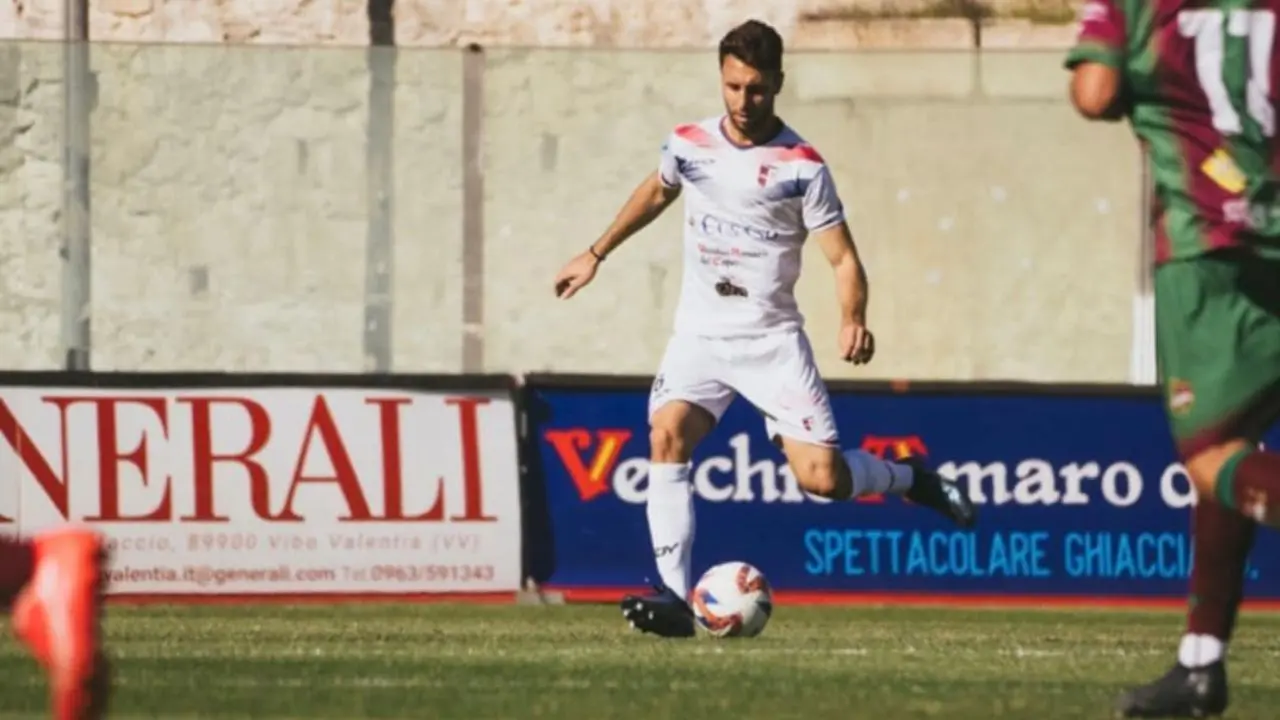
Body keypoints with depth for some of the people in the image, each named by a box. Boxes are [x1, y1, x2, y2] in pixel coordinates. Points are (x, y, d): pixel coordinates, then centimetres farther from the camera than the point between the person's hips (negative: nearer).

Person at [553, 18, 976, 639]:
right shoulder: (688, 144, 2)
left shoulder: (802, 167, -9)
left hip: (772, 338, -3)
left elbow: (843, 259, -7)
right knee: (667, 436, -24)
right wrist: (595, 255, 28)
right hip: (699, 333, 3)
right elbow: (656, 193, 25)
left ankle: (908, 478, 22)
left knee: (821, 476, -12)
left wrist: (854, 320, -26)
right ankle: (675, 598, -24)